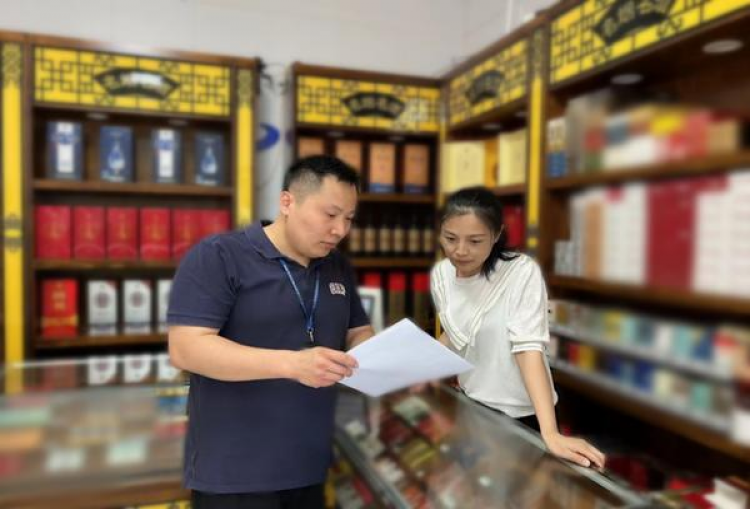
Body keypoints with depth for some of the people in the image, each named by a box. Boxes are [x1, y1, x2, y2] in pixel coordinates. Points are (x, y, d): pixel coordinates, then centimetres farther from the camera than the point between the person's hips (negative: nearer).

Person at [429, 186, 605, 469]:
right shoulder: (440, 273, -6)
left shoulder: (522, 272, -23)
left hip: (520, 413, -5)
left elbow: (528, 347, -30)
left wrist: (550, 433, -38)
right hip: (470, 403, 5)